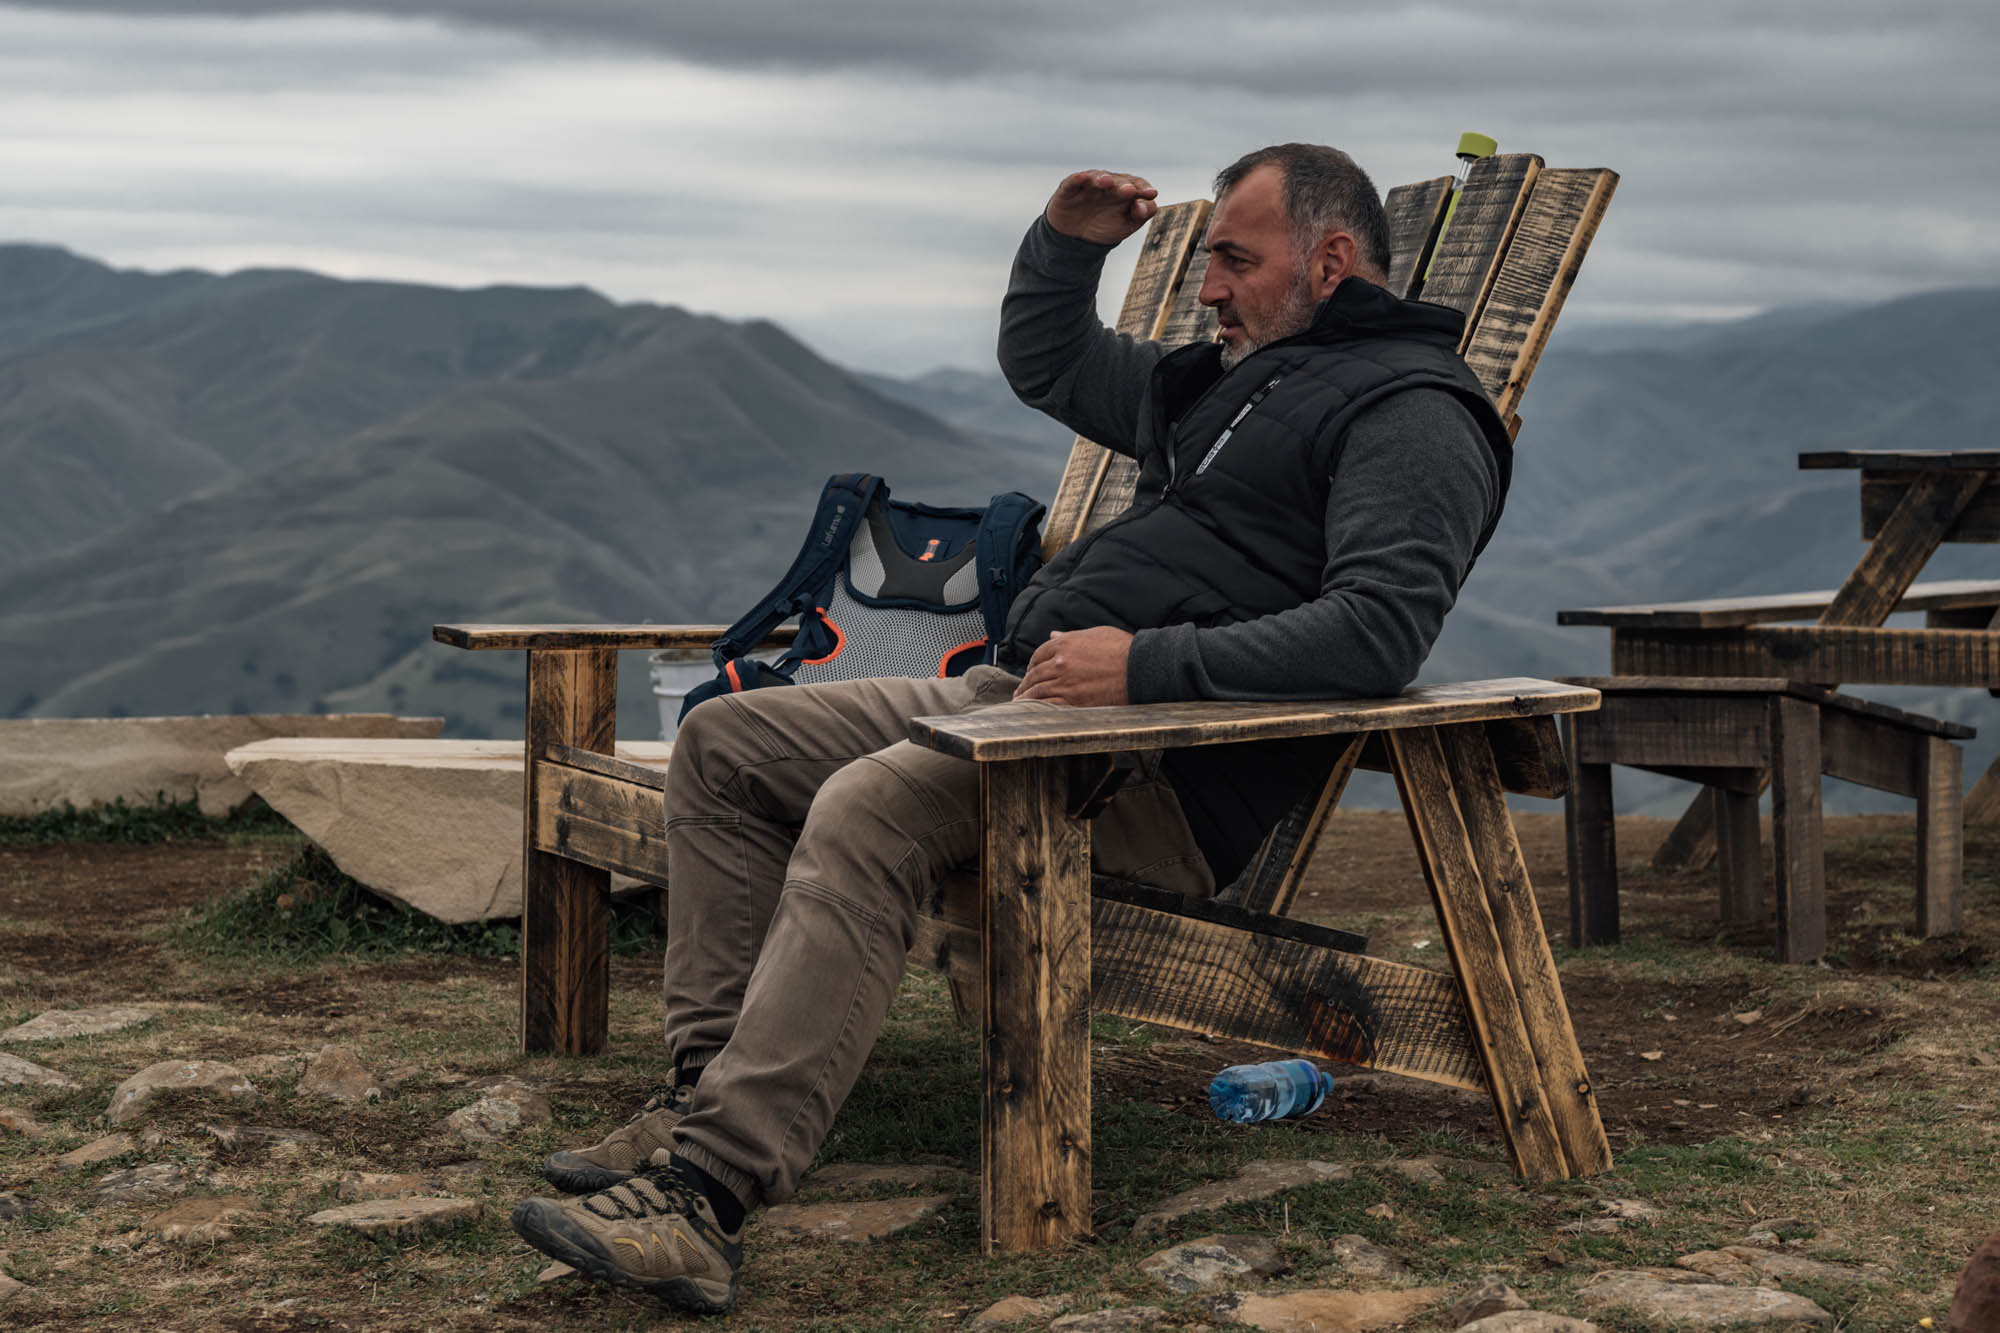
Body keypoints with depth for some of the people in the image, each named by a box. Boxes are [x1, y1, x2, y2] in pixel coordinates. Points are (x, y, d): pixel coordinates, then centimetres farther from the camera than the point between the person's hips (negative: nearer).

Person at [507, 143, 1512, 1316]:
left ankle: (709, 1197, -37)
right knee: (724, 745, 6)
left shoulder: (1412, 413, -5)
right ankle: (716, 1092, -3)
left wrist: (1148, 663, -26)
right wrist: (1066, 245, 20)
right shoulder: (1232, 375, 25)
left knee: (868, 808, -33)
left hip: (1173, 771, -10)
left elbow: (1379, 630, -22)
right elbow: (1046, 364, 39)